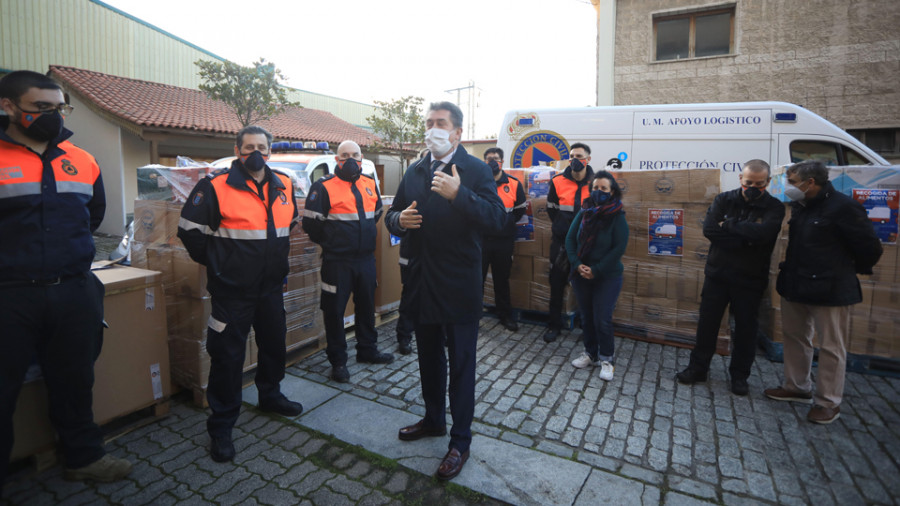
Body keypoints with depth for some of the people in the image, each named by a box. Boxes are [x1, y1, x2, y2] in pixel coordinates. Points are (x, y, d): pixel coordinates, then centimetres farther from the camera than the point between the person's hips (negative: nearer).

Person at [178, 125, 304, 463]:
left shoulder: (283, 186, 5)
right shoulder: (215, 187, -11)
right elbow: (190, 229, -8)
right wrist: (215, 262, -2)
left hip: (271, 286, 6)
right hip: (232, 290, -5)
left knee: (274, 343, 19)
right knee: (227, 355, 2)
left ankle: (270, 396, 43)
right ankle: (221, 427, 17)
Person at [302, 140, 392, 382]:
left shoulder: (370, 184, 9)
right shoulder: (324, 187, -9)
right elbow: (311, 222, -10)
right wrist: (329, 242, 0)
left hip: (366, 258, 6)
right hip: (337, 261, -5)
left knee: (366, 305, 16)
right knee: (335, 310, 3)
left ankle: (367, 350, 34)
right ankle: (337, 361, 17)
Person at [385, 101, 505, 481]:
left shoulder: (476, 170, -8)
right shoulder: (414, 172, 10)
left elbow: (497, 219, -20)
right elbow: (393, 215, 15)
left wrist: (458, 194, -31)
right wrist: (399, 219, -8)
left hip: (459, 286, -6)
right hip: (422, 283, 6)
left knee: (461, 364, 7)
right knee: (428, 357, 21)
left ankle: (460, 442, 24)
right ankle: (434, 420, 43)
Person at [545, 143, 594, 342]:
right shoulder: (558, 181, -3)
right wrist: (563, 227, 7)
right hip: (561, 241, 0)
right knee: (557, 283, 6)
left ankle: (588, 324, 26)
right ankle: (555, 324, 18)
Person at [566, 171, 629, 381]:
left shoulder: (617, 216, -8)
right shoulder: (583, 213, 1)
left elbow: (619, 248, -13)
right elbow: (570, 239, 1)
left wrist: (596, 270, -16)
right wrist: (577, 265, -12)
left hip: (607, 276, -3)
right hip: (581, 275, 4)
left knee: (602, 319, -3)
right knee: (587, 316, 12)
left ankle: (607, 359, 16)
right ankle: (590, 353, 29)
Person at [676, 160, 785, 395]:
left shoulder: (774, 207, -4)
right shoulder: (724, 200, 0)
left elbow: (762, 233, -26)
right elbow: (709, 229, -16)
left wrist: (729, 224, -17)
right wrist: (745, 241, -20)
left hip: (750, 279, -1)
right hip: (717, 275, 1)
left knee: (746, 328, 9)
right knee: (707, 323, 9)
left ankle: (740, 375, 27)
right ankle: (698, 368, 23)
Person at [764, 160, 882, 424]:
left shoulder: (843, 207, -16)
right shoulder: (800, 206, 8)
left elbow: (870, 248, -10)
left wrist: (849, 271, 4)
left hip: (829, 290, -8)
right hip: (795, 285, 8)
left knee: (831, 347, 4)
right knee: (794, 336, 18)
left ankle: (829, 403, 16)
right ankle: (797, 387, 34)